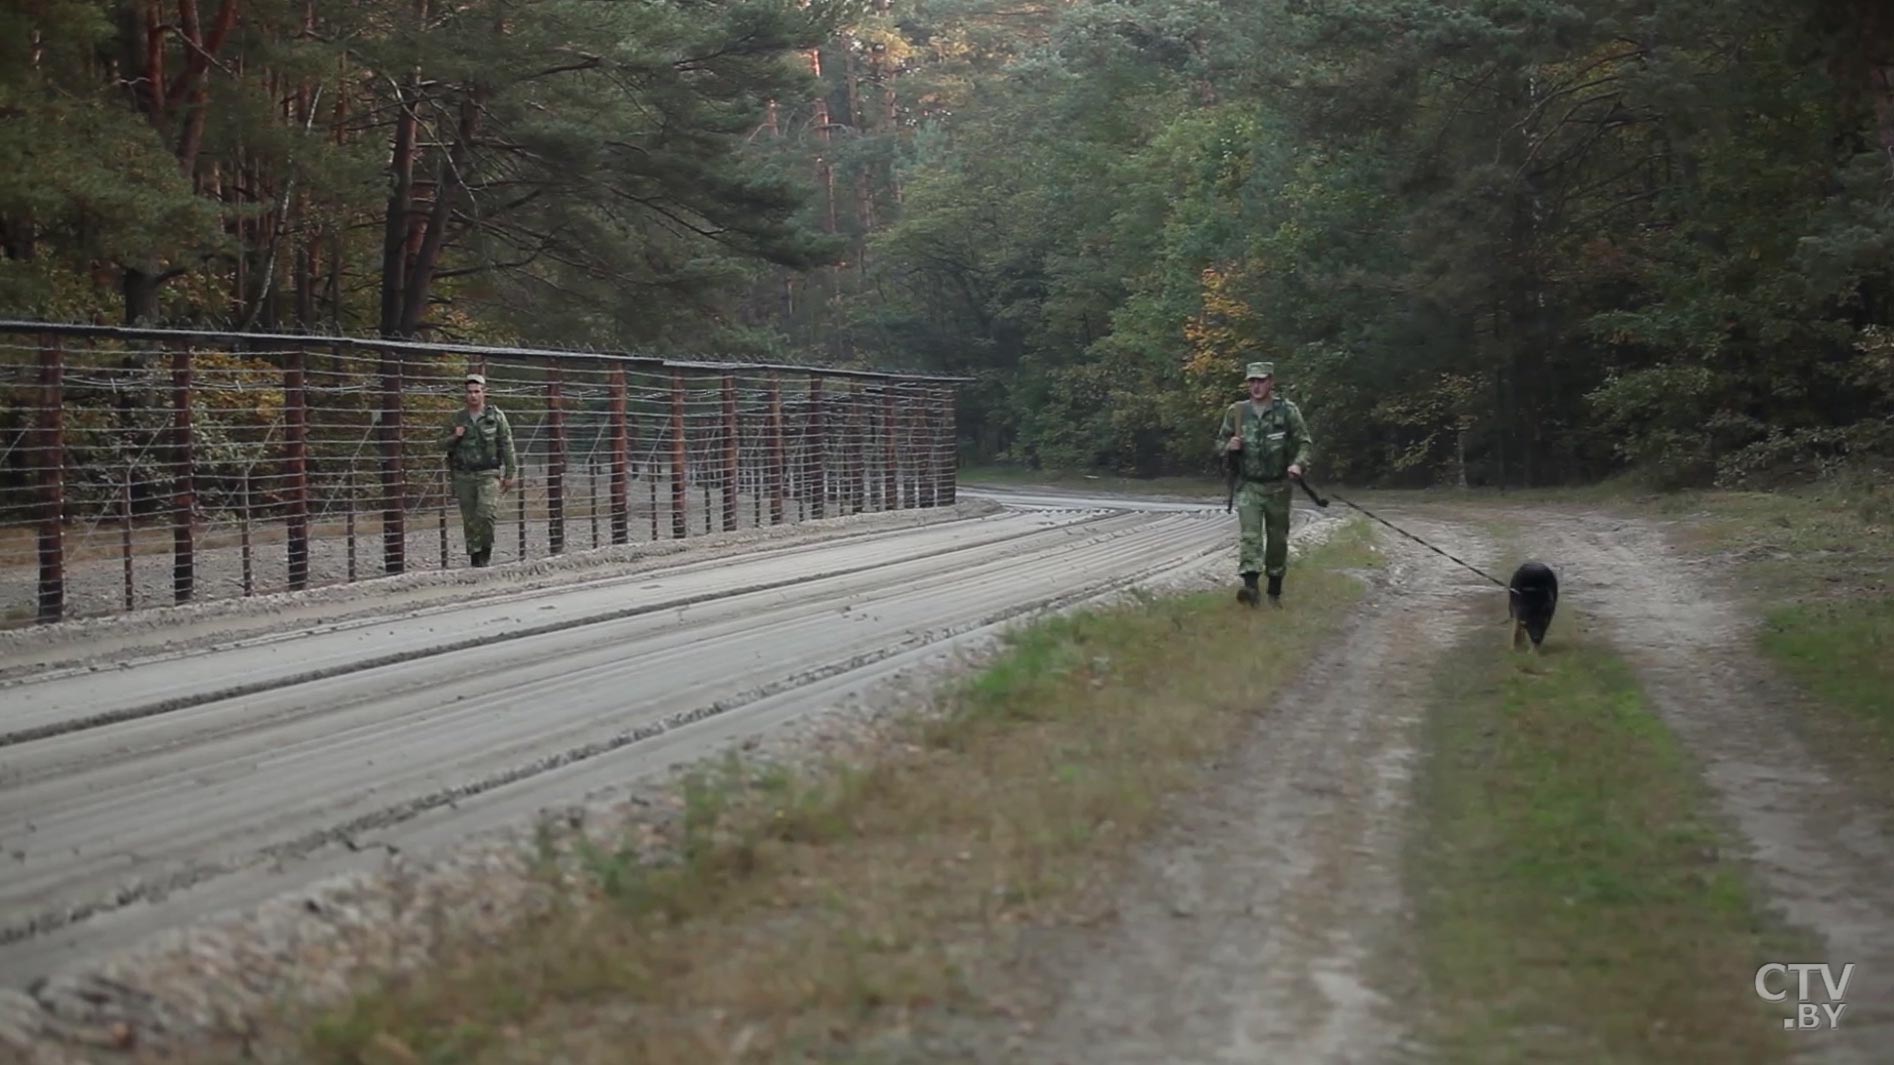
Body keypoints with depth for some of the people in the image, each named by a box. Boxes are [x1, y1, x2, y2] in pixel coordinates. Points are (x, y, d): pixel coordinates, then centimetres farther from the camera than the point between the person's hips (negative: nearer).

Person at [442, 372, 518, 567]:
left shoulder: (496, 417, 4)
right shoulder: (457, 419, 11)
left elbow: (507, 446, 4)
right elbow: (443, 444, 16)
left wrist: (511, 474, -1)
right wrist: (454, 437, -6)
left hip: (488, 475, -3)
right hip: (463, 476, 3)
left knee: (485, 513, -20)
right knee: (469, 520, 3)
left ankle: (486, 548, -1)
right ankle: (474, 555, 13)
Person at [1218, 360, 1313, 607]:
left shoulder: (1287, 411, -2)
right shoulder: (1236, 412, 3)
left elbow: (1304, 442, -2)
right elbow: (1219, 445, 13)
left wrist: (1298, 464, -21)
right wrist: (1229, 446, -11)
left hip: (1278, 487, 0)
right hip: (1248, 487, 0)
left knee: (1278, 539, 9)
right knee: (1250, 535, -17)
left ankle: (1275, 591, 23)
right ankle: (1250, 585, -30)